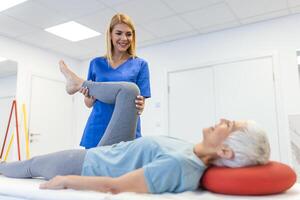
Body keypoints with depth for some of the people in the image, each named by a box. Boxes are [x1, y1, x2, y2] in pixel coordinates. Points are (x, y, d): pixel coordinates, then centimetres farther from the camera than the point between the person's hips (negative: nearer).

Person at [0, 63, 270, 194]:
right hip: (111, 151, 7)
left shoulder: (176, 165, -41)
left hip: (88, 164, -6)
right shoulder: (196, 156, -15)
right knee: (128, 90, 3)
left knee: (31, 165, 18)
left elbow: (114, 186, -37)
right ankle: (79, 84, 29)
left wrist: (63, 181, -23)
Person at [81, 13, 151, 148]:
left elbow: (141, 102, -2)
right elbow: (89, 103, 11)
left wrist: (140, 106, -25)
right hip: (97, 130, 2)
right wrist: (89, 96, -11)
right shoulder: (96, 63, 8)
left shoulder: (140, 64, 2)